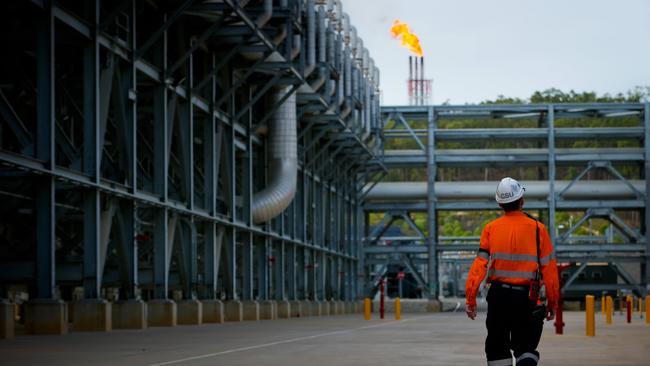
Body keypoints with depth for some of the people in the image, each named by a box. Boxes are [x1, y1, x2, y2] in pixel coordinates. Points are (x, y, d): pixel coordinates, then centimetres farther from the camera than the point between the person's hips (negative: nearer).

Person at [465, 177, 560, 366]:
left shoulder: (491, 228, 0)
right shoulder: (537, 228, -3)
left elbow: (480, 263, -8)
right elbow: (549, 268, -3)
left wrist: (470, 298, -7)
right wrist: (552, 302, 5)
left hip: (498, 296, 1)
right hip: (526, 297, -1)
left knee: (497, 348, 13)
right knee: (526, 348, 8)